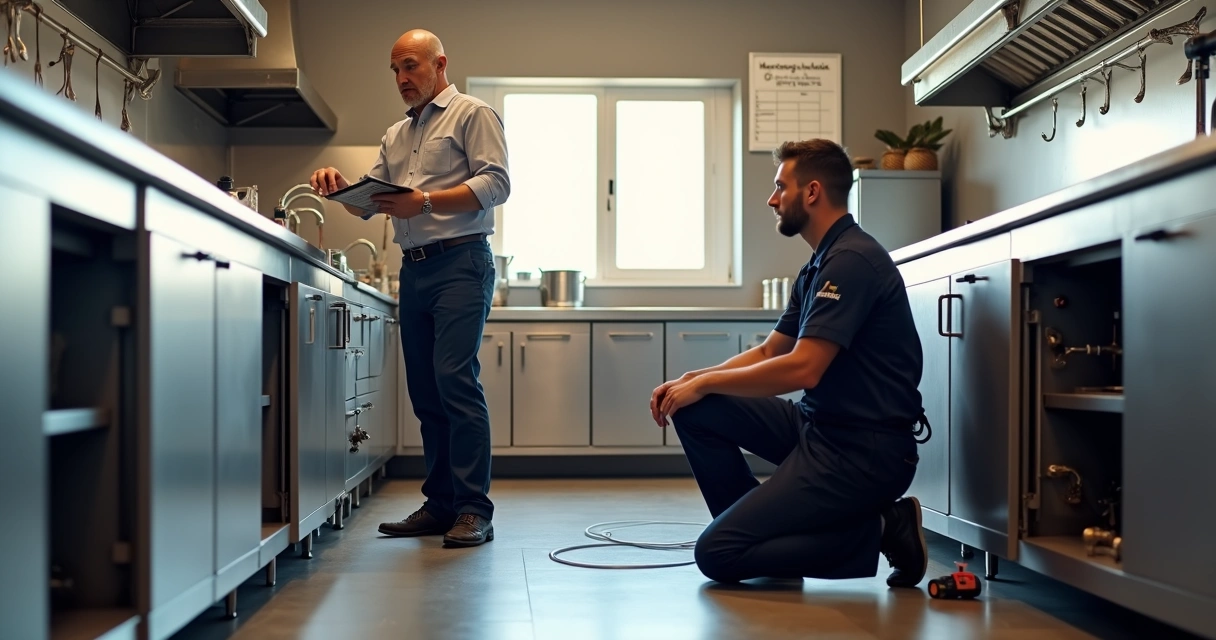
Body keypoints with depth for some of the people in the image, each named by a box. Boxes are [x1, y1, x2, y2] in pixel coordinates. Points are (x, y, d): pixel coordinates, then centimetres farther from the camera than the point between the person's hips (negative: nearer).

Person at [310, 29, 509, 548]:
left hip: (460, 262, -7)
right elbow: (367, 203, 21)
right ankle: (440, 504, 12)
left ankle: (474, 508, -14)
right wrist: (340, 187, -1)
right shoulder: (395, 136, 24)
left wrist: (426, 201, -19)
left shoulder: (472, 114, 3)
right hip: (413, 268, 7)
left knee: (455, 379, -16)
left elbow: (495, 184, -9)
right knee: (424, 389, 6)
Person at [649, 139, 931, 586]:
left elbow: (801, 369, -25)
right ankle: (759, 529, 9)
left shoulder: (852, 260, -18)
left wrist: (704, 383, -12)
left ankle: (873, 534, -2)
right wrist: (691, 381, 2)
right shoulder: (820, 264, 14)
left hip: (866, 452, -10)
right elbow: (769, 353, 17)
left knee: (717, 554, -12)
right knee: (696, 410, 2)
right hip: (820, 428, 10)